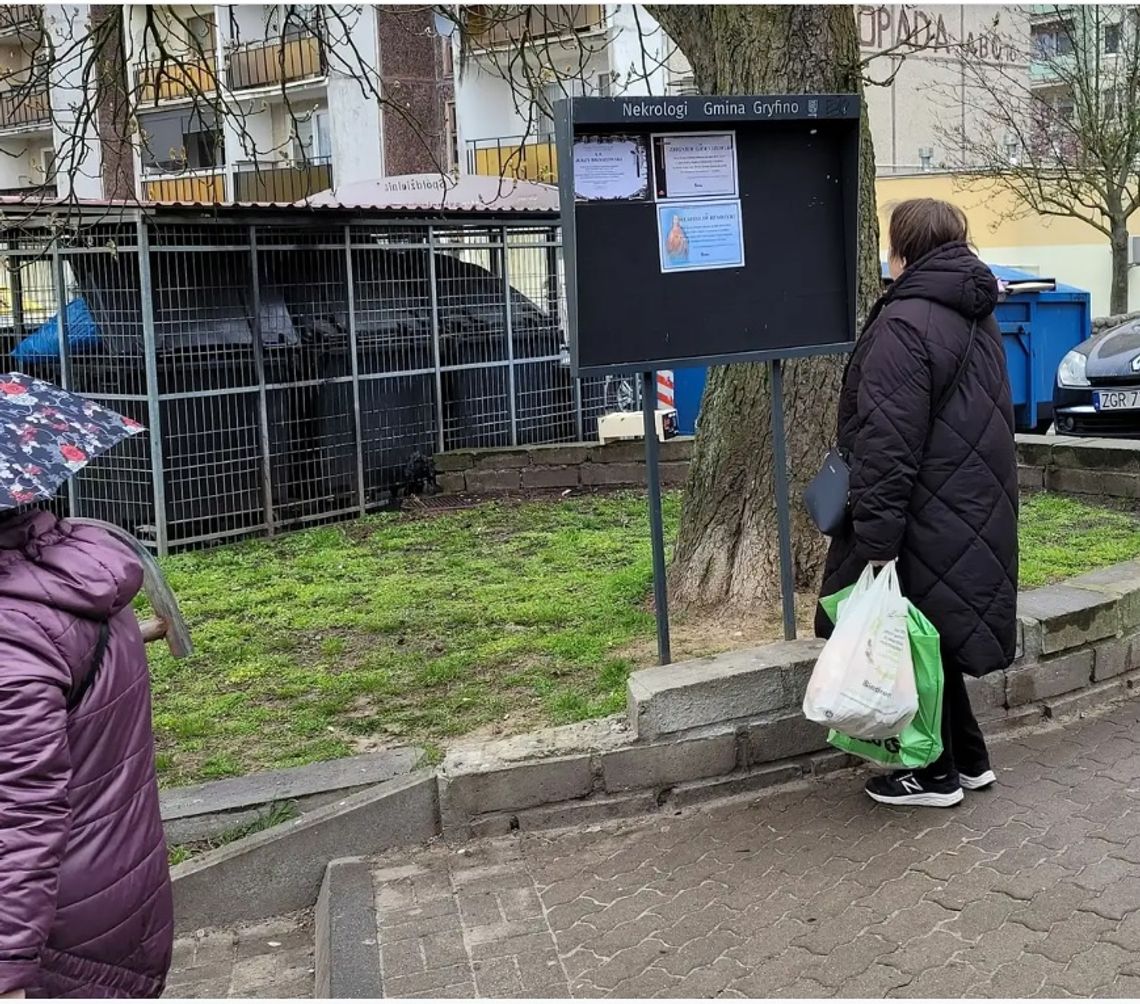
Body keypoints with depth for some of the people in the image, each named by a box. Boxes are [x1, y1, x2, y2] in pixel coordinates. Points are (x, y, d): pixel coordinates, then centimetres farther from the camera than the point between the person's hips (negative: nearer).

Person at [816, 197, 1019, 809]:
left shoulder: (905, 323, -18)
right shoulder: (979, 322, 13)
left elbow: (888, 442, -23)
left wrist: (876, 534, -23)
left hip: (926, 523, -9)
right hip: (975, 513, 9)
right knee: (940, 637, 18)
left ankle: (936, 774, 15)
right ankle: (968, 760, 28)